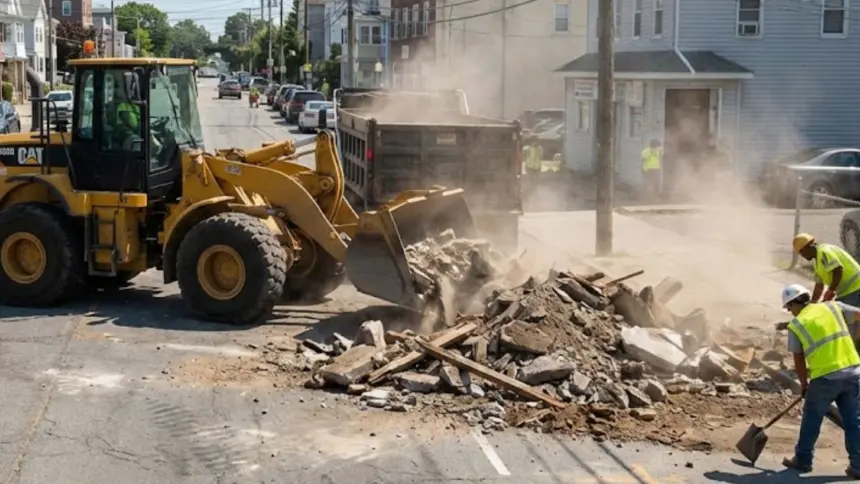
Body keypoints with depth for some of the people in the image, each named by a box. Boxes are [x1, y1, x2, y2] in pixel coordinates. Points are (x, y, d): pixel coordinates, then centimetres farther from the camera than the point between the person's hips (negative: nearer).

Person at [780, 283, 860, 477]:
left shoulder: (795, 325, 3)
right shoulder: (832, 306, 10)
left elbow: (799, 360, 7)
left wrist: (804, 384, 21)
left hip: (825, 377, -3)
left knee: (811, 419, 15)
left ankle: (803, 460, 24)